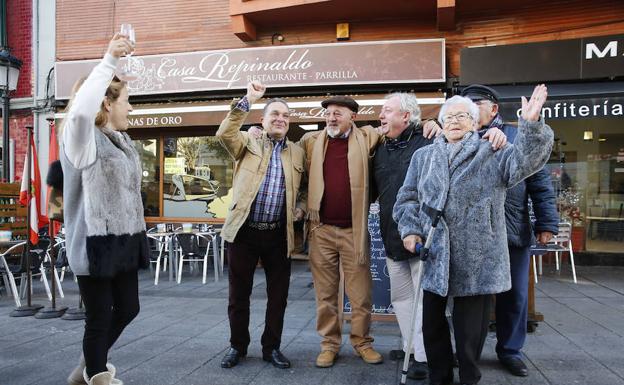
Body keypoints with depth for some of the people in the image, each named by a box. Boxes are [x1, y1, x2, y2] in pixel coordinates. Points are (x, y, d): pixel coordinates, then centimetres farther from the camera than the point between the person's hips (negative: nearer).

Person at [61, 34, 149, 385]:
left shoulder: (123, 141, 14)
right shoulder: (84, 138, -11)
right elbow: (80, 111, -36)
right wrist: (109, 61, -34)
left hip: (125, 241, 9)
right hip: (96, 242, -9)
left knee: (128, 309, 17)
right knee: (100, 316, 3)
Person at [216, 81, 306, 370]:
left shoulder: (298, 153, 11)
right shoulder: (248, 143, 4)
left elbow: (304, 189, 20)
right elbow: (224, 134, -16)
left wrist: (301, 208, -1)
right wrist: (248, 101, -21)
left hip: (279, 234, 2)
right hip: (244, 231, -2)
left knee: (278, 295, 8)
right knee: (238, 294, 9)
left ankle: (272, 348, 25)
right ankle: (238, 346, 27)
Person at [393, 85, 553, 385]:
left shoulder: (492, 153, 4)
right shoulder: (423, 156, 13)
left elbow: (524, 160, -15)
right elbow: (407, 198, 14)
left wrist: (531, 124, -29)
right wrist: (410, 230, 0)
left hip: (476, 258, -3)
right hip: (433, 256, 3)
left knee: (470, 327, 7)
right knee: (432, 322, 12)